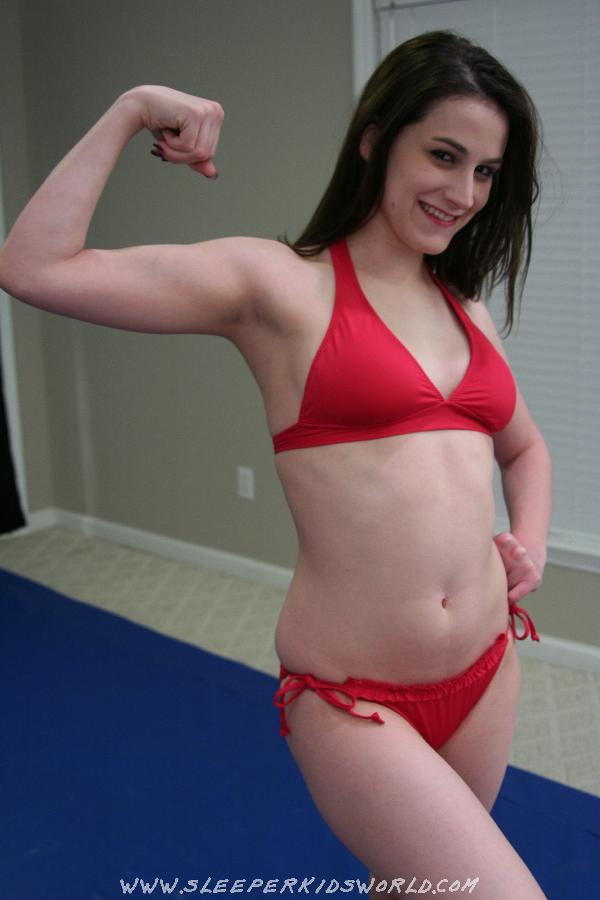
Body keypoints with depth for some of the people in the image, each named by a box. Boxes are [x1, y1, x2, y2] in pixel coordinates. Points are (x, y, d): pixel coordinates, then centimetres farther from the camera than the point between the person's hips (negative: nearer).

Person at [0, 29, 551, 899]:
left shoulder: (467, 312, 10)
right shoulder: (279, 282, -8)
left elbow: (523, 446, 27)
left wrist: (531, 541, 9)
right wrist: (132, 110, -10)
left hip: (486, 669, 7)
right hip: (351, 699, -6)